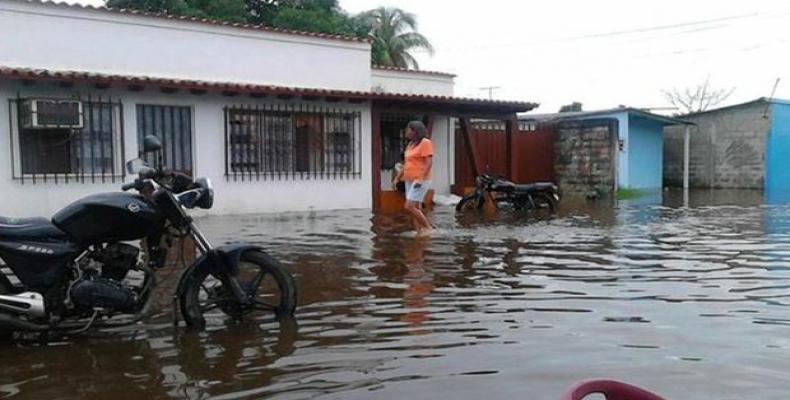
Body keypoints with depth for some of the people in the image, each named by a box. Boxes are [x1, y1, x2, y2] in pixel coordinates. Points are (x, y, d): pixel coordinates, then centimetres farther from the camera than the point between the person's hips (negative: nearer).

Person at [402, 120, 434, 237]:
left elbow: (429, 162, -18)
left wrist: (421, 179, -25)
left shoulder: (425, 142, -11)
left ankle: (427, 227, 0)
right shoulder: (411, 144, 14)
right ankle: (419, 232, 12)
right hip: (410, 181, 8)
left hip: (420, 181, -8)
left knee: (409, 207, -13)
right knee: (415, 208, 8)